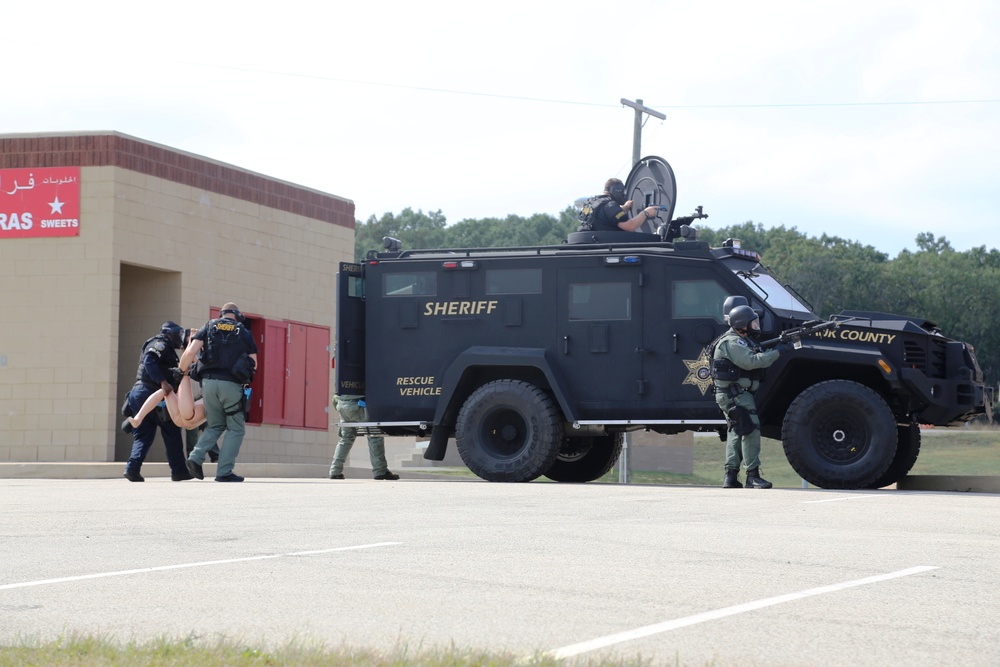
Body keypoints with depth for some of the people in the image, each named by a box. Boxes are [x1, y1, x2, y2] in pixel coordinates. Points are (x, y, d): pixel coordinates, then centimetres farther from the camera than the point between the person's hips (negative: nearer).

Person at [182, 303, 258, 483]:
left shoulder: (209, 327, 13)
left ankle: (196, 456, -1)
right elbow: (253, 364, 10)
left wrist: (183, 370, 15)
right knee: (236, 429, 9)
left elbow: (190, 352, 0)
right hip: (231, 385, -3)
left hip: (208, 382, 3)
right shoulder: (244, 333, 12)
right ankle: (224, 472, -2)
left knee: (215, 426, 20)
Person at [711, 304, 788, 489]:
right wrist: (776, 352, -22)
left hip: (737, 394, 11)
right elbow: (751, 361, -27)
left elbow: (757, 357, 11)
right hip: (735, 395, -11)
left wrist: (777, 347, -3)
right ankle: (752, 475, -14)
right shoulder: (732, 343, -15)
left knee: (737, 432, 12)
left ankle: (731, 477, 13)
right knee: (751, 431, -13)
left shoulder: (744, 341, 19)